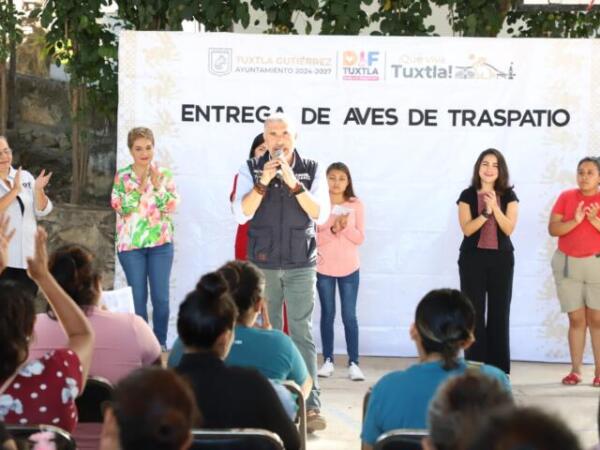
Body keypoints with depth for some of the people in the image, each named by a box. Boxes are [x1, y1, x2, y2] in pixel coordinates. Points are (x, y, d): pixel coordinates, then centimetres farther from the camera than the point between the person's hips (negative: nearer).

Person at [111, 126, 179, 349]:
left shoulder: (164, 174, 4)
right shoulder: (122, 176, 1)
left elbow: (172, 206, -4)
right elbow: (122, 208, -8)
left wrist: (157, 185, -15)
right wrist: (139, 188, -18)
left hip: (160, 242, 1)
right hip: (131, 244, -1)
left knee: (161, 297, 0)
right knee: (138, 296, 3)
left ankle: (161, 343, 12)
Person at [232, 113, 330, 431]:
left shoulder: (311, 171, 2)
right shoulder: (250, 170, 3)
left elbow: (320, 215, -8)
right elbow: (241, 214, -7)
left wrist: (293, 183, -18)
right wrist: (263, 182, -19)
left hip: (301, 265, -1)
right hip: (262, 265, 1)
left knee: (303, 333, -7)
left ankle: (311, 406, -9)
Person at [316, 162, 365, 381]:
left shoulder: (356, 205, -1)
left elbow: (360, 238, -3)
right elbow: (314, 238, -8)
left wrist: (345, 226, -20)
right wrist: (333, 229, -24)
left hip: (349, 269, 0)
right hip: (323, 268, 0)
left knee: (349, 316, 0)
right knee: (327, 314, 7)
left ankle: (353, 363, 2)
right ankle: (328, 361, 12)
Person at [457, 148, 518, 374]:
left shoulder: (509, 196, 4)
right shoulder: (467, 195, 1)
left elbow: (509, 228, -7)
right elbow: (467, 229, -9)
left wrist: (495, 207, -19)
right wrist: (486, 212, -22)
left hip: (501, 259, 1)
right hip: (473, 259, -1)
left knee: (499, 314, 2)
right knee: (474, 313, -3)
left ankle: (499, 370, 7)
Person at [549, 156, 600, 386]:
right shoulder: (566, 197, 5)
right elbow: (553, 229, -3)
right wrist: (575, 221, -17)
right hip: (567, 264, 2)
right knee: (576, 319, 2)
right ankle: (575, 370, 5)